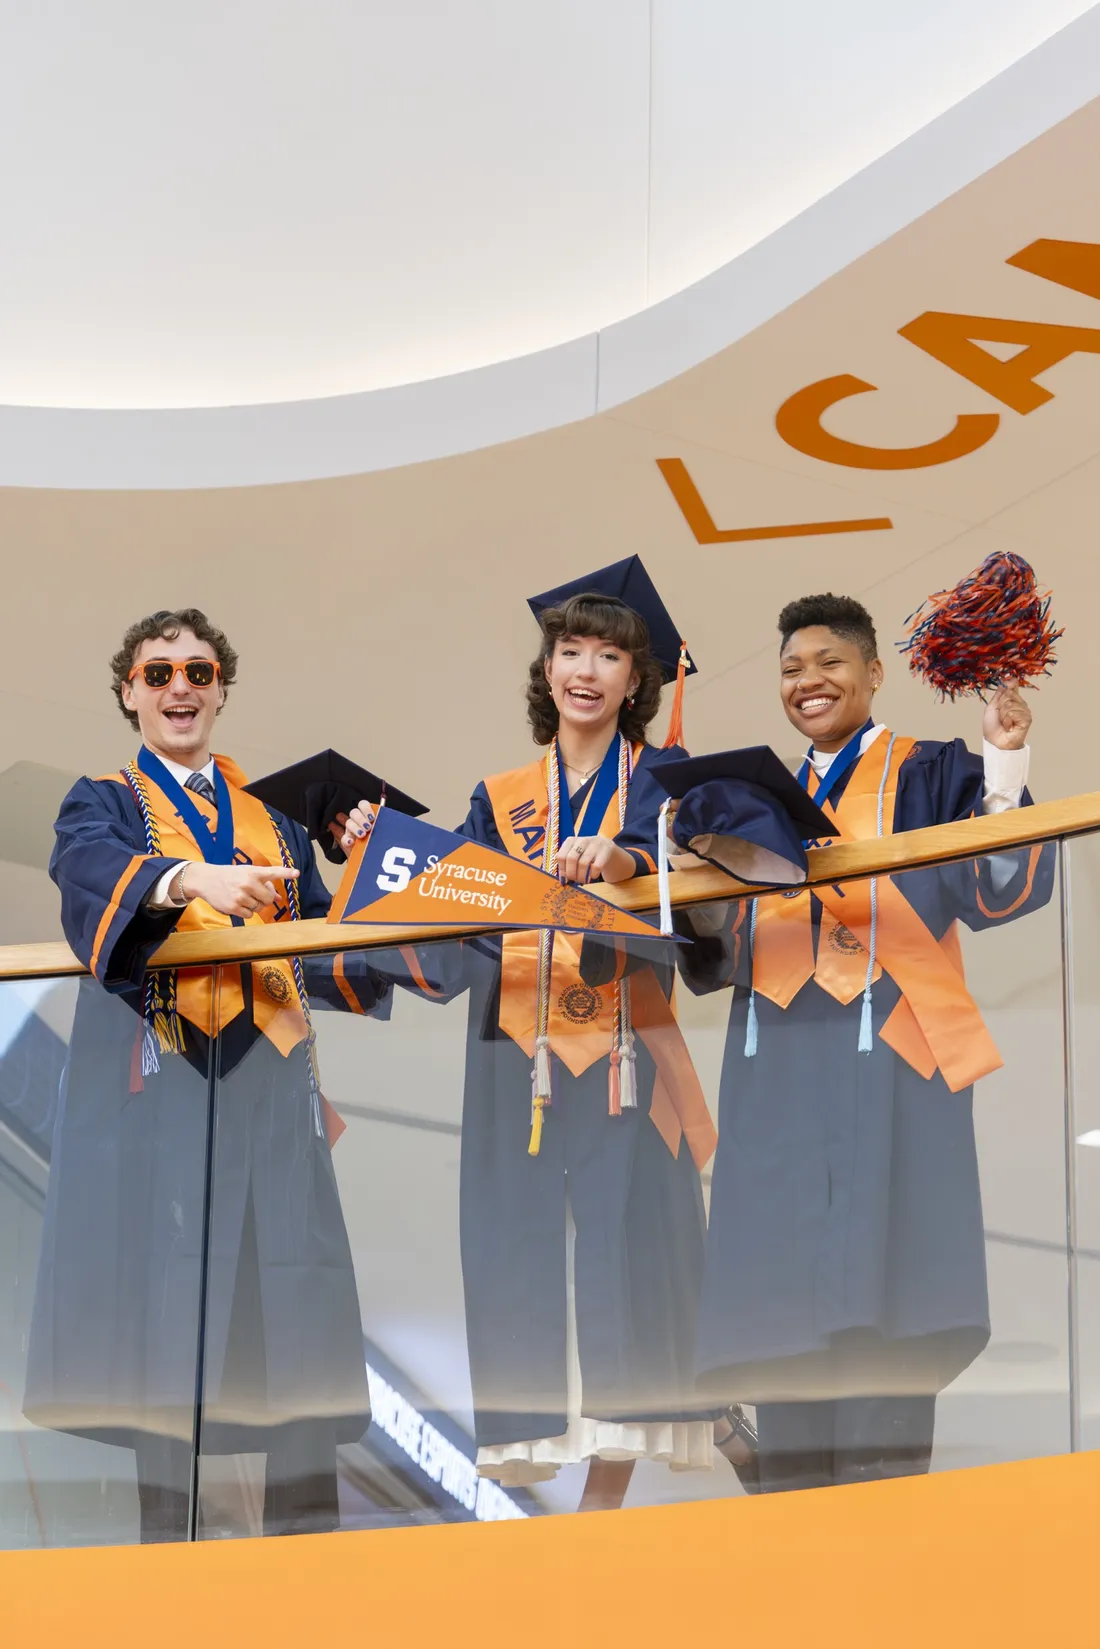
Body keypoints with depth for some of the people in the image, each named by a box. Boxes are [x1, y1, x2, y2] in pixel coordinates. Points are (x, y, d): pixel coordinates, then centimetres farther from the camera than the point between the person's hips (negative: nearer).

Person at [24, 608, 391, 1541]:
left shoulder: (271, 816, 22)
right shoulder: (104, 805, 10)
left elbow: (327, 951, 19)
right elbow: (93, 868, -15)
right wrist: (192, 878, -36)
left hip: (268, 1078, 3)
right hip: (160, 1075, -3)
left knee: (289, 1299, -4)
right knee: (162, 1288, -10)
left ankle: (306, 1528, -1)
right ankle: (165, 1524, -6)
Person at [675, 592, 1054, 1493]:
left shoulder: (930, 775, 8)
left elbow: (998, 892, -8)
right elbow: (722, 958, 17)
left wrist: (1004, 768, -19)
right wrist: (700, 906, -3)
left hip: (886, 1058, -5)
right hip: (780, 1074, 5)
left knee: (875, 1301, -11)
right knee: (784, 1298, 2)